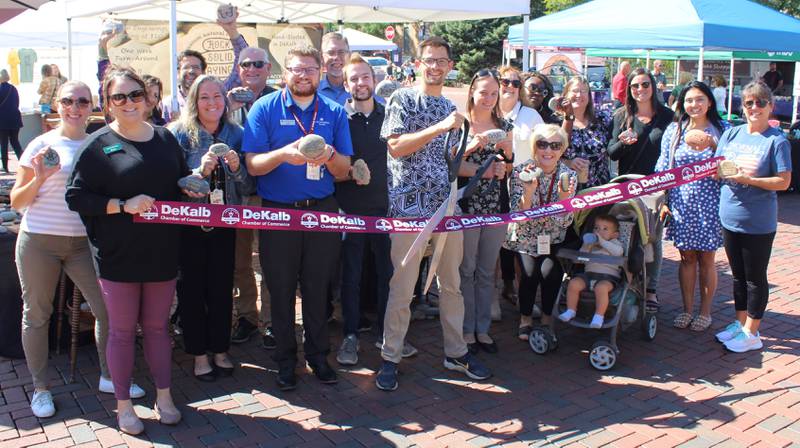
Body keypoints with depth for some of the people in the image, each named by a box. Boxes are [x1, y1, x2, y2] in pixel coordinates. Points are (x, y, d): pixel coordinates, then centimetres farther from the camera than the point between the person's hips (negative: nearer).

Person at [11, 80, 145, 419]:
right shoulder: (42, 145, -1)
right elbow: (16, 202, 0)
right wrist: (39, 178, -17)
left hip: (83, 242, 2)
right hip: (39, 241, -2)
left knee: (108, 309, 0)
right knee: (36, 314, 8)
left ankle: (108, 376, 19)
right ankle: (40, 387, 24)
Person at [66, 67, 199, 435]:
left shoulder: (166, 139, 7)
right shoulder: (98, 145, -6)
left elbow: (182, 184, 18)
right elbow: (75, 196, -10)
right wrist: (123, 205, -19)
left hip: (161, 252, 3)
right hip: (118, 256, -3)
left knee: (157, 326, 14)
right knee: (122, 330, 8)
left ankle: (164, 397, 27)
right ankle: (123, 405, 23)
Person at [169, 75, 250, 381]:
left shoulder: (235, 134, 4)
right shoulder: (180, 133, -6)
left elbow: (245, 185, 5)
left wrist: (236, 168, -15)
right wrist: (201, 171, -25)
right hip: (189, 222, -2)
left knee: (223, 287, 8)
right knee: (192, 288, 5)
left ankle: (220, 350, 24)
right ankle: (199, 354, 19)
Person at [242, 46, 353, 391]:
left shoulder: (334, 112, 5)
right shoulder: (264, 109, -2)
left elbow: (343, 171, 3)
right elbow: (253, 166, -8)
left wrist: (330, 157, -19)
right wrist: (283, 155, -27)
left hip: (322, 210, 2)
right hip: (277, 210, -1)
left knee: (318, 286, 9)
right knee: (281, 288, 7)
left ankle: (318, 354, 25)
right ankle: (285, 359, 22)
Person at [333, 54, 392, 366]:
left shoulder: (388, 115, 7)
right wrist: (346, 172, -17)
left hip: (385, 205, 2)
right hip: (351, 207, -2)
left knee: (387, 270, 9)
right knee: (350, 274, 5)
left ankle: (387, 332, 24)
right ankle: (350, 335, 18)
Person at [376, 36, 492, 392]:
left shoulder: (449, 108, 18)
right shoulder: (402, 99, 0)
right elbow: (395, 147, -14)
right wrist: (440, 128, -19)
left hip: (446, 203, 6)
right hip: (410, 204, -6)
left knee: (451, 283, 12)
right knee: (402, 287, -2)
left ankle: (456, 352, 25)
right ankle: (390, 358, 11)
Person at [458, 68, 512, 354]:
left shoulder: (504, 126, 10)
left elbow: (508, 169, 13)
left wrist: (507, 153, -6)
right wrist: (470, 147, -23)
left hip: (497, 206, 4)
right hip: (467, 204, -4)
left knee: (488, 270, 10)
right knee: (466, 269, 2)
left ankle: (483, 328, 21)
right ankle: (467, 329, 14)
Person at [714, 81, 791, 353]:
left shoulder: (777, 140, -10)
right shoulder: (731, 134, 6)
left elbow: (783, 182, -14)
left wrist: (749, 179, -24)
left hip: (758, 223, -5)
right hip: (730, 218, 5)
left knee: (755, 278, 6)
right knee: (738, 276, 17)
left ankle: (751, 333, 17)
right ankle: (740, 323, 32)